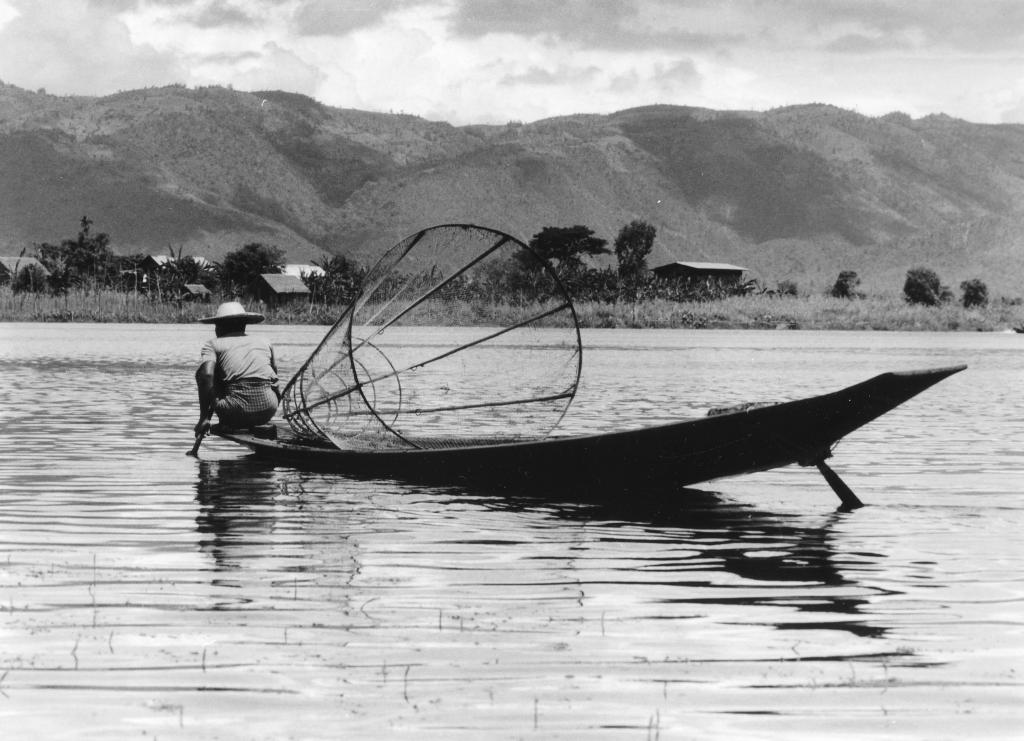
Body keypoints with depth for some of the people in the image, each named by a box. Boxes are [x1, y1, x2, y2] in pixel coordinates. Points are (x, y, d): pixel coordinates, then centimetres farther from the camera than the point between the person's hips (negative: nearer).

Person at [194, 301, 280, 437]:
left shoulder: (213, 345, 9)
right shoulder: (264, 343, 21)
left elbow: (205, 374, -10)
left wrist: (204, 418, -9)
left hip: (236, 414, -3)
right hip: (268, 411, 3)